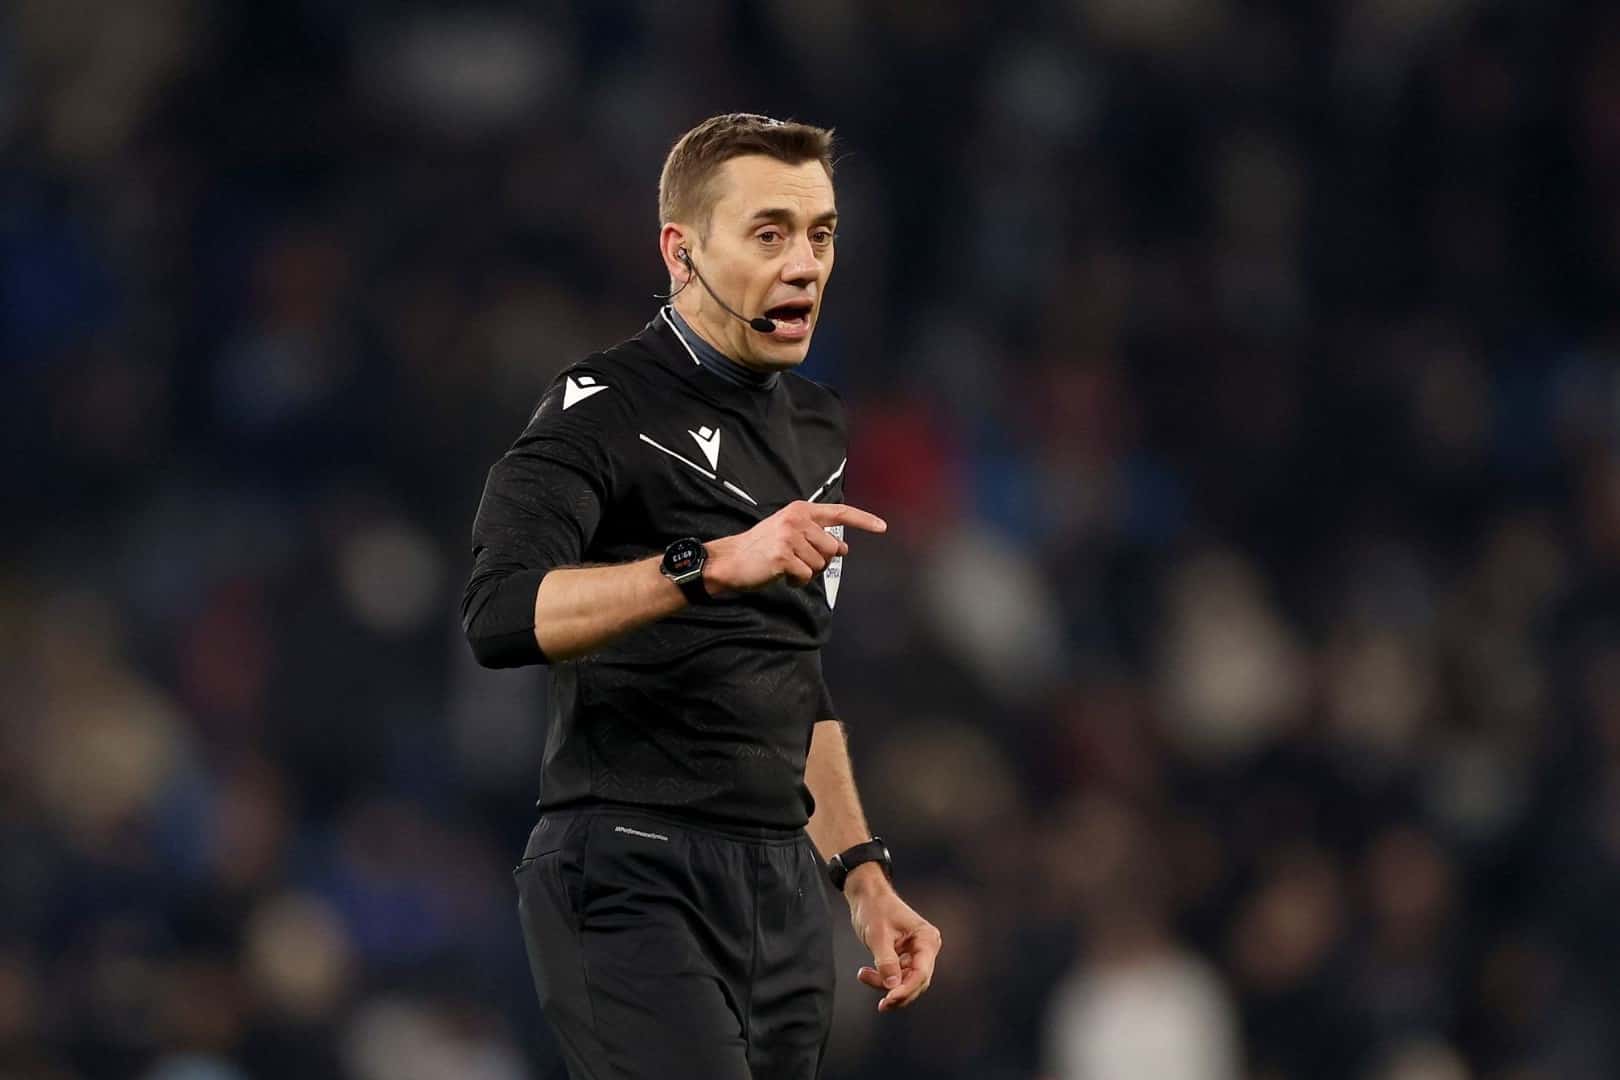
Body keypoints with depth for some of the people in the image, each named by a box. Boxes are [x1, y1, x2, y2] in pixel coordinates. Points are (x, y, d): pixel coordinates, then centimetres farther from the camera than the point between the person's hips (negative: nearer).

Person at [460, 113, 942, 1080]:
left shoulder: (815, 425, 18)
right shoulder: (607, 410, -7)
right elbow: (501, 616, -25)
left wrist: (862, 873, 23)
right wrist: (715, 562, -33)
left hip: (784, 891, 8)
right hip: (631, 880, -8)